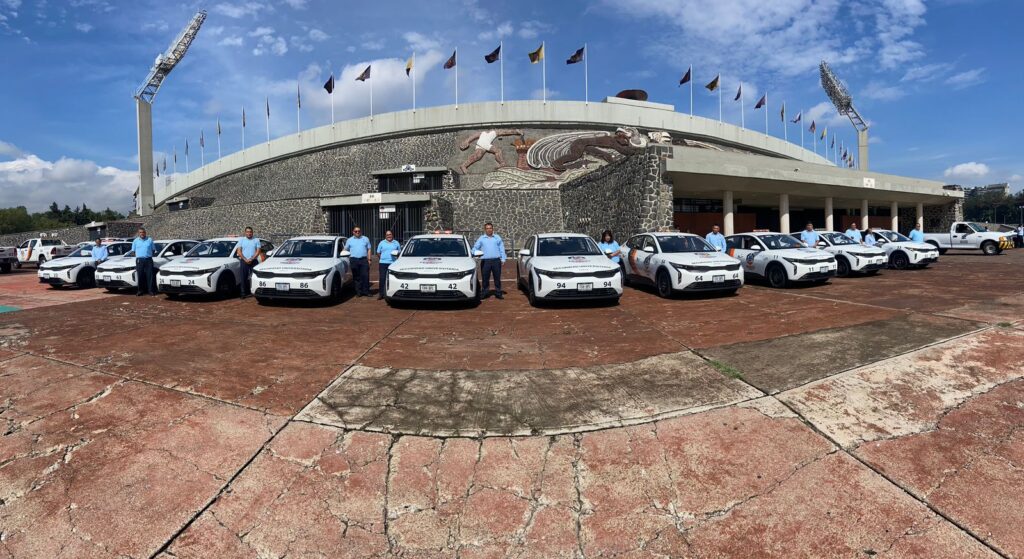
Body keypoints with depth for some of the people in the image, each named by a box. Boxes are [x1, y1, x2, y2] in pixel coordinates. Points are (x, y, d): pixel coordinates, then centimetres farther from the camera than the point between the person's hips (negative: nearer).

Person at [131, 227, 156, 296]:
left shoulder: (150, 240, 9)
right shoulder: (135, 241, 10)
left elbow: (153, 250, 12)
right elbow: (133, 251, 13)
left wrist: (150, 256, 3)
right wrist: (138, 257, 5)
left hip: (148, 260, -1)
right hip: (139, 260, 1)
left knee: (150, 275, -3)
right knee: (140, 276, 1)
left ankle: (151, 290, 0)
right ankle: (141, 290, 8)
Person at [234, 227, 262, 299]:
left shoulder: (256, 240, 7)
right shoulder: (241, 240, 10)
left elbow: (258, 251, 0)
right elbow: (239, 251, 3)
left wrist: (251, 259, -12)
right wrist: (245, 259, -10)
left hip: (254, 261, 0)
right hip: (244, 261, 0)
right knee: (244, 277, -2)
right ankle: (243, 293, 0)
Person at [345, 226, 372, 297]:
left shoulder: (365, 239, 13)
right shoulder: (349, 240, 13)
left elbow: (369, 249, 12)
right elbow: (346, 250, 15)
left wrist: (369, 259, 4)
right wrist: (348, 258, 3)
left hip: (364, 259, 0)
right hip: (354, 260, 0)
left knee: (365, 276, -6)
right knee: (357, 277, 2)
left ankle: (366, 292, 0)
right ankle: (358, 292, 9)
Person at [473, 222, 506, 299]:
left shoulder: (497, 238, 12)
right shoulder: (481, 238, 11)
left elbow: (502, 249, 11)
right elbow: (475, 248, 12)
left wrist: (503, 259, 4)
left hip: (496, 260, 0)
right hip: (485, 261, 0)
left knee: (497, 278, 3)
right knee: (485, 278, 2)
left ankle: (498, 293, 11)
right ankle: (485, 292, 12)